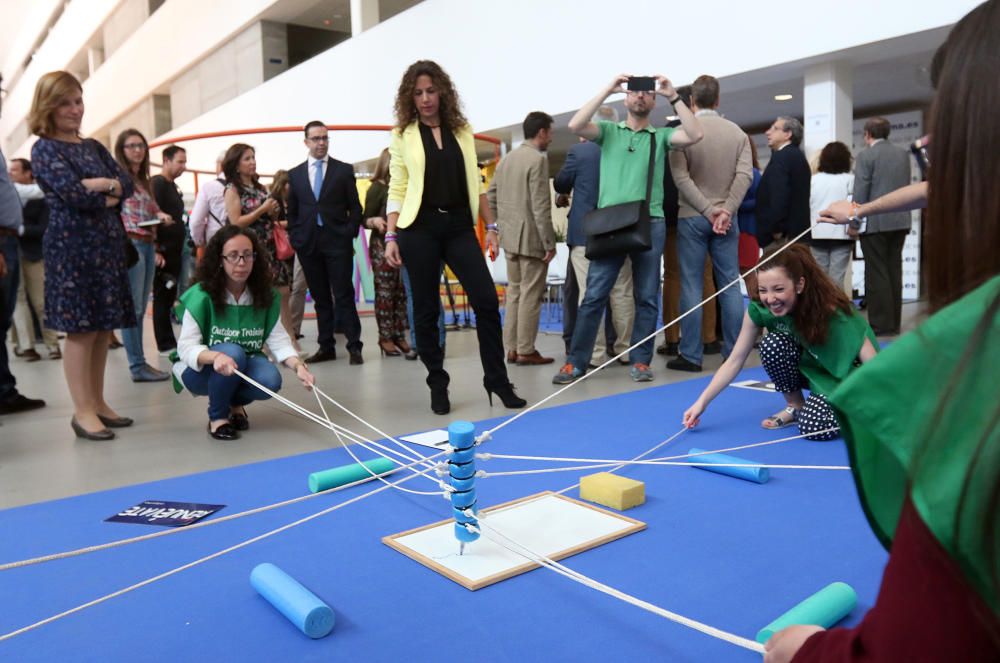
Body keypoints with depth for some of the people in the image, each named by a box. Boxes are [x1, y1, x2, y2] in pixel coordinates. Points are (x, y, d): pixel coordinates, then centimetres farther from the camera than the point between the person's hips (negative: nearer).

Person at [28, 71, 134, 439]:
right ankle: (83, 411, 1)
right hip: (72, 246, -6)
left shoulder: (93, 147, 18)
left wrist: (106, 184, -10)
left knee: (103, 328, 7)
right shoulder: (44, 149, -2)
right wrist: (109, 198, 0)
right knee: (81, 329, -6)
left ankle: (98, 402, 15)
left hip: (107, 244, 6)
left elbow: (128, 185, 8)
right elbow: (74, 194, -14)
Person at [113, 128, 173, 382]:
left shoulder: (144, 180, 21)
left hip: (147, 245, 8)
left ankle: (138, 362, 12)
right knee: (133, 307, -8)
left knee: (140, 308, 8)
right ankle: (138, 366, -7)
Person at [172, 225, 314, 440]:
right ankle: (217, 417, -8)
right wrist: (215, 356, -46)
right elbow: (187, 347, -25)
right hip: (198, 370, -3)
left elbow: (278, 340, -13)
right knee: (233, 352, -34)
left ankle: (236, 404, 10)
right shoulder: (200, 296, -22)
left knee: (270, 381, -27)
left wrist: (298, 365, -31)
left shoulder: (267, 296, -10)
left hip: (245, 366, 3)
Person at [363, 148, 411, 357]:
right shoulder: (377, 187, -3)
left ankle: (399, 335, 11)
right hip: (382, 245, -5)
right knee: (385, 292, -3)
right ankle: (385, 337, 3)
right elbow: (365, 219, -4)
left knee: (402, 292, 5)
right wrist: (375, 221, -24)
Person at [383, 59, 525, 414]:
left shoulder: (463, 130, 10)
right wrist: (390, 237, -6)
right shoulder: (402, 135, 4)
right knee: (426, 310, 3)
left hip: (459, 226, 2)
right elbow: (397, 189, 2)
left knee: (486, 299, -7)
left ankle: (497, 379, 6)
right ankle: (438, 385, 16)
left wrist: (491, 227, 8)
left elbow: (475, 183, 12)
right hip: (419, 229, -2)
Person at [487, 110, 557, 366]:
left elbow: (491, 195, 14)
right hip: (531, 238, -8)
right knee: (531, 294, -2)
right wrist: (550, 242, -14)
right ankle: (526, 351, 2)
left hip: (509, 238, 8)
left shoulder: (506, 158, 12)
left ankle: (512, 348, 17)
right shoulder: (538, 159, -12)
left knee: (514, 291, 13)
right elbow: (541, 206, -18)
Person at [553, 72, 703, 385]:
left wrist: (673, 96, -5)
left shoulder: (661, 136, 13)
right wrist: (607, 90, -5)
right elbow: (575, 126, -5)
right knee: (593, 295, -3)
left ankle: (640, 360, 13)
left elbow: (695, 135, -3)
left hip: (650, 224, 1)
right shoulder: (608, 130, 12)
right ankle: (576, 362, 1)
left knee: (647, 297, 4)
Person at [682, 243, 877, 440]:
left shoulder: (832, 310, -34)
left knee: (813, 426, -30)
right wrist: (702, 402, -24)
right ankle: (795, 407, -3)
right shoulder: (759, 309, -23)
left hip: (846, 375, -4)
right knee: (773, 343, -29)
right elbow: (735, 361, -17)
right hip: (809, 367, 4)